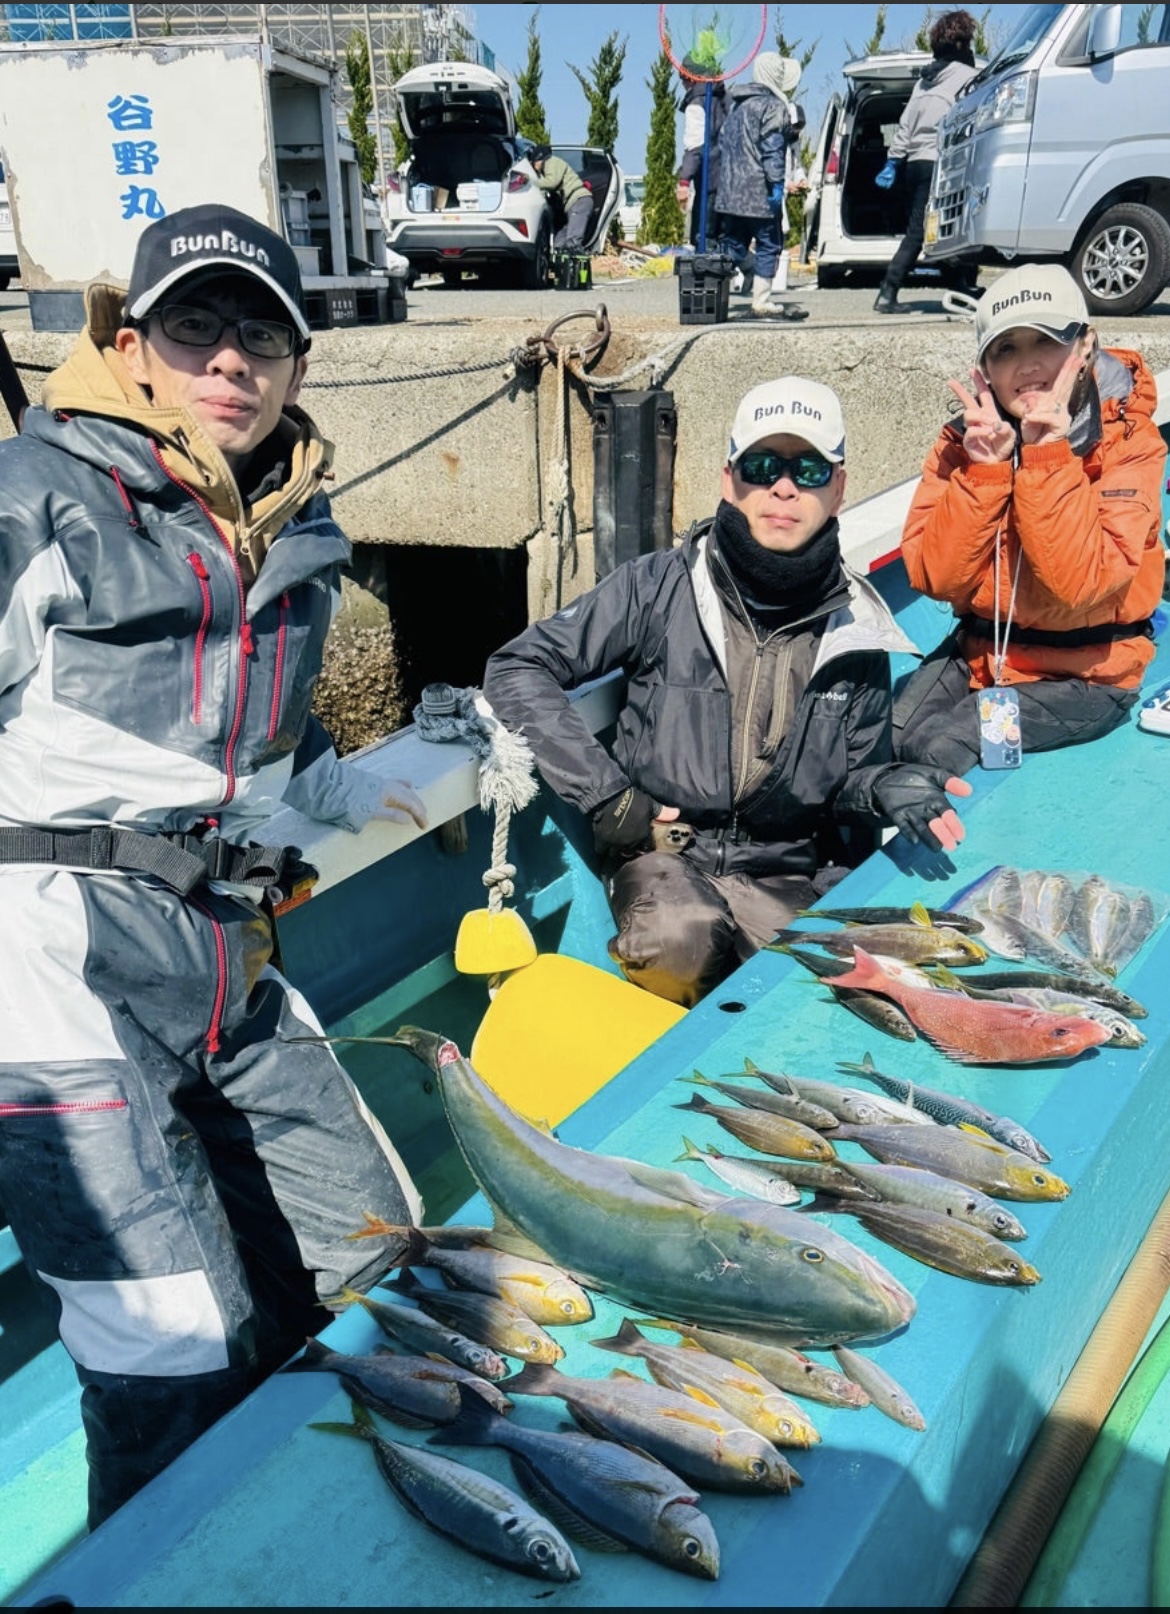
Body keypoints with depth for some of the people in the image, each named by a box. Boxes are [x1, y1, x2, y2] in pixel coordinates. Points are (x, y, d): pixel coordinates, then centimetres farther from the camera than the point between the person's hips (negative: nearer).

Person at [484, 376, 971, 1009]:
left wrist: (889, 789, -10)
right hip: (663, 852, -2)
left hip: (792, 872, 3)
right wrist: (606, 796, -11)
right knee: (680, 944, -34)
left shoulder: (855, 630, 4)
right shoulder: (660, 587, -6)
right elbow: (517, 670, -5)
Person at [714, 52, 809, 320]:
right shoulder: (773, 106, -8)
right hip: (759, 192, -8)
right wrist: (777, 184, -19)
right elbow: (773, 149, -17)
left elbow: (724, 141, 22)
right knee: (769, 244, 0)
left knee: (732, 245, 10)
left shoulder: (737, 103, 18)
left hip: (730, 190, 8)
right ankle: (762, 301, 1)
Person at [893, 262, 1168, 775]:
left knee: (933, 749, -23)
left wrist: (1047, 457, -29)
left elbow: (1080, 584, -26)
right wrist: (983, 469, -23)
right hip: (980, 651, 4)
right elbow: (935, 578, -14)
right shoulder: (966, 438, -4)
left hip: (1085, 675, -3)